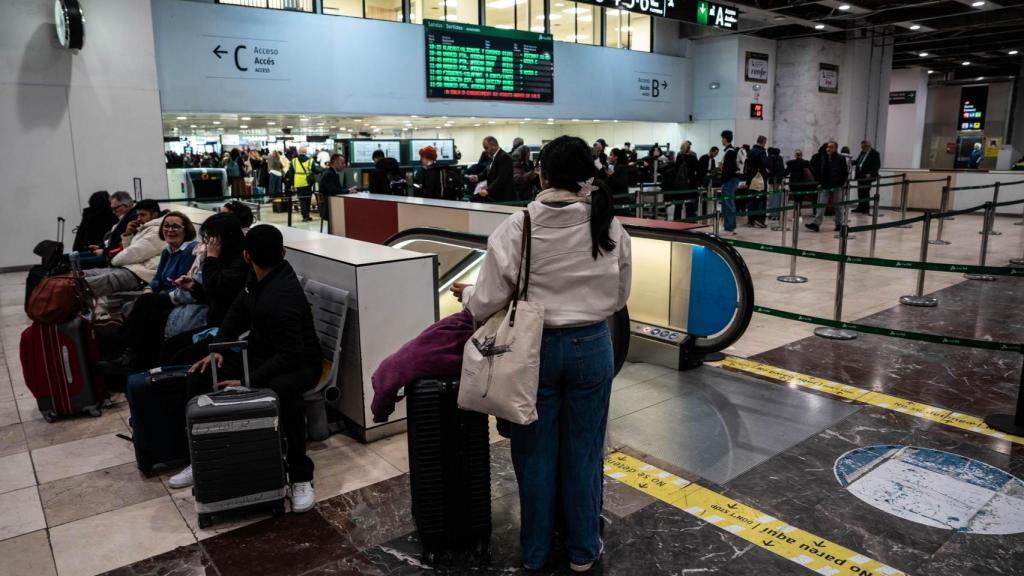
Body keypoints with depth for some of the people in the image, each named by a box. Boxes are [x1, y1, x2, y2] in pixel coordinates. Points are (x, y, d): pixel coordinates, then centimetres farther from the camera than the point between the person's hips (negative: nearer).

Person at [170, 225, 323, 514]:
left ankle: (301, 475, -25)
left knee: (283, 393, -42)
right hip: (260, 353, 9)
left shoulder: (281, 297, -31)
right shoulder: (258, 278, -4)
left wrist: (247, 382, -32)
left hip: (298, 363, -9)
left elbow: (290, 355, -33)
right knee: (198, 376, 1)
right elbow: (238, 311, 14)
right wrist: (218, 348, 2)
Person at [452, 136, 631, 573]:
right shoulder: (610, 228, -7)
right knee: (583, 451, 15)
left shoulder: (517, 228, -15)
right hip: (591, 347, 2)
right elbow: (619, 296, 4)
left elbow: (489, 299, -11)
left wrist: (465, 294, 11)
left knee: (536, 452, 15)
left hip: (535, 347, -1)